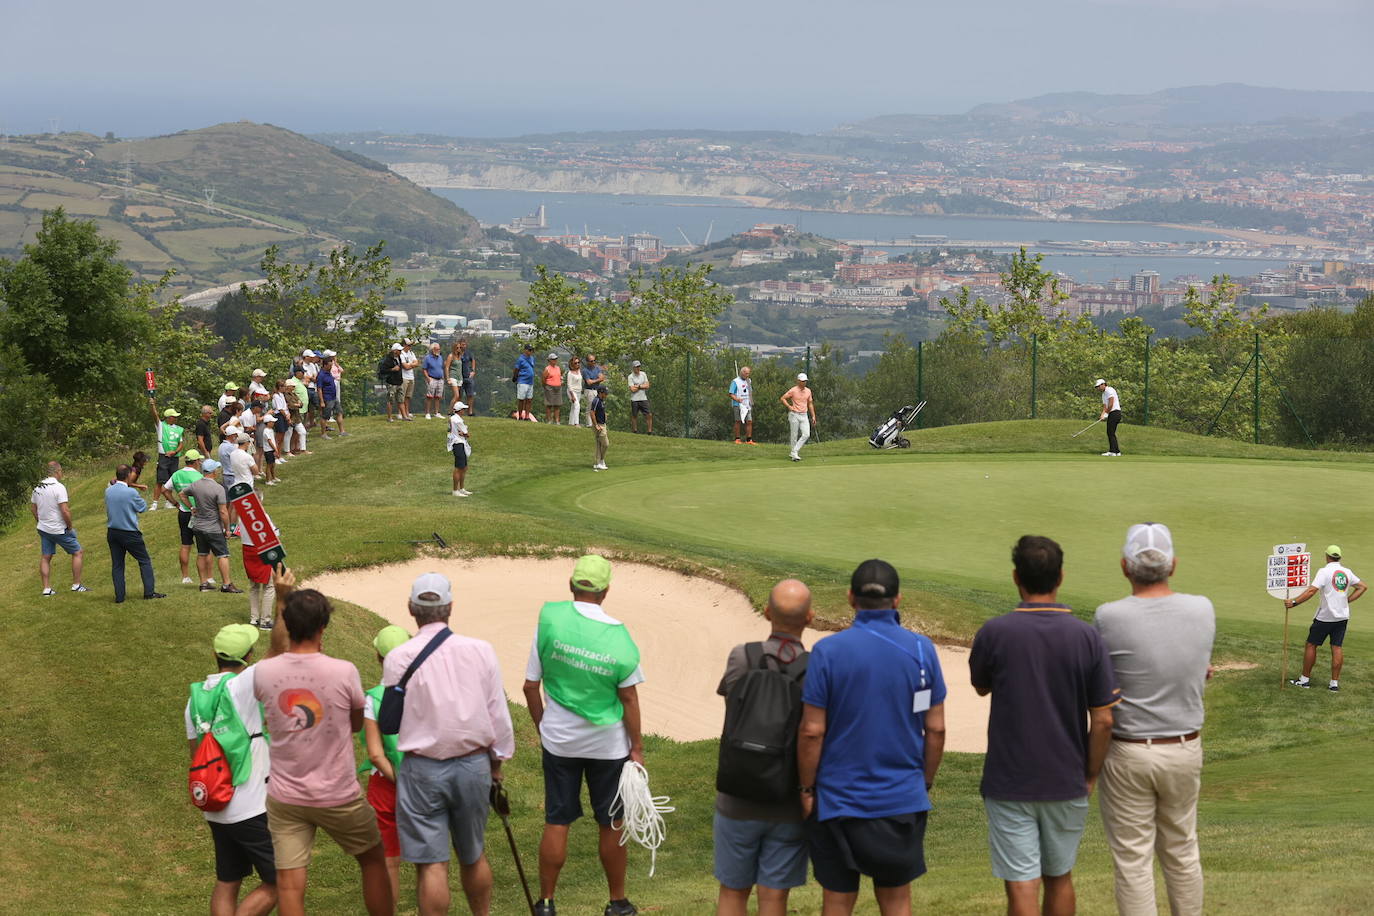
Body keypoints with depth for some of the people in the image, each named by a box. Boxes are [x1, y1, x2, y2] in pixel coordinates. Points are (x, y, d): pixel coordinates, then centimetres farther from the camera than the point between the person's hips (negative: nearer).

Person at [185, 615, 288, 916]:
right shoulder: (241, 686, -17)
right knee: (278, 883, 2)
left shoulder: (196, 698, 4)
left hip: (216, 810, 7)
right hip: (253, 809, -7)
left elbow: (197, 755, 11)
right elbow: (279, 648, -23)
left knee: (226, 883, 17)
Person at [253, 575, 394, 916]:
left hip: (284, 798, 2)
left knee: (289, 885, 1)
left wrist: (283, 599, 25)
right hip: (339, 796, -2)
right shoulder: (343, 672, -16)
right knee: (373, 860, 21)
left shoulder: (264, 673, -9)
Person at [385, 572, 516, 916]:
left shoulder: (398, 658, -11)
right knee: (473, 855, 20)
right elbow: (499, 714, 0)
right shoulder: (481, 651, -6)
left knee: (431, 864, 2)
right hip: (474, 765, 3)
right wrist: (497, 760, 14)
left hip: (422, 769, -2)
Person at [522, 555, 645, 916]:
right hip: (608, 744, -1)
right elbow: (629, 699, -8)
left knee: (556, 822, 10)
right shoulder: (618, 636, -14)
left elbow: (530, 687, -6)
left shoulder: (549, 619, -12)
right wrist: (637, 748, 4)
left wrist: (541, 726, 10)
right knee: (611, 825, 12)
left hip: (559, 739, 1)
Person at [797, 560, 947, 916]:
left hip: (839, 801, -2)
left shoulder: (828, 651, -10)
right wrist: (925, 783, 13)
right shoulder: (922, 650, -3)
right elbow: (936, 728, 0)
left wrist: (806, 789, 2)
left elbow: (812, 731, -10)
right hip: (903, 800, 2)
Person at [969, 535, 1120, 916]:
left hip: (1009, 784, -2)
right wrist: (1090, 775, 7)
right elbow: (1103, 720, -6)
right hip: (1066, 784, 2)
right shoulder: (1086, 637, -7)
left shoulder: (994, 633, -11)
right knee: (1059, 878, 20)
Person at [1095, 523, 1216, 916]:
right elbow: (1199, 671, 6)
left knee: (1133, 859, 6)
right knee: (1182, 851, 19)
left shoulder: (1110, 618, -19)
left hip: (1127, 754, -4)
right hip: (1185, 750, 4)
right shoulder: (1203, 611, -8)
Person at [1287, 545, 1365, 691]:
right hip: (1342, 616, 5)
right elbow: (1363, 587, 15)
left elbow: (1312, 590, -22)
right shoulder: (1347, 572, 6)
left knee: (1311, 645, 6)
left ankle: (1305, 679, 12)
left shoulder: (1324, 571, -13)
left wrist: (1294, 602, -20)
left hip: (1325, 616, -5)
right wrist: (1347, 600, 10)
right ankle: (1335, 683, 5)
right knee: (1337, 647, 5)